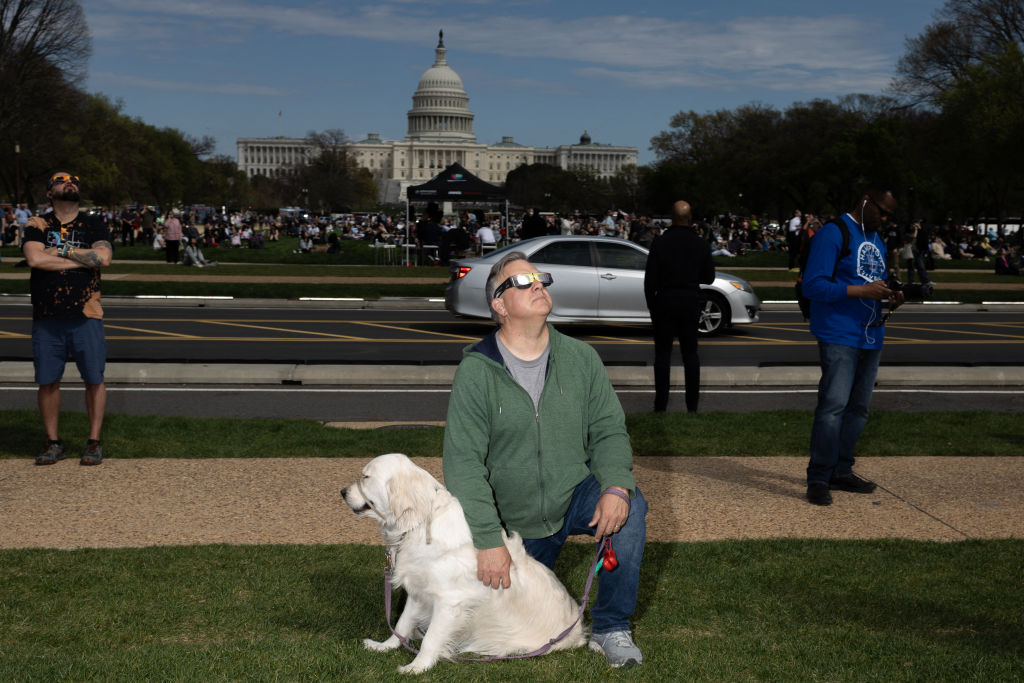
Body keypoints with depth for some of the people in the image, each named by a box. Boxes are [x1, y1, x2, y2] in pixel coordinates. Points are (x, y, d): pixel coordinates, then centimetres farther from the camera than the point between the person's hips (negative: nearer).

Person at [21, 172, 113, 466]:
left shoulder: (93, 225, 7)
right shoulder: (37, 225, 6)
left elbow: (103, 257, -10)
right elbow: (35, 259, -12)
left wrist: (59, 251, -8)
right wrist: (83, 259, -9)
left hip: (85, 316, 0)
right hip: (46, 317, 0)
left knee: (94, 379, 1)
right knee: (47, 381, 4)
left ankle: (94, 442, 12)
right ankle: (53, 442, 16)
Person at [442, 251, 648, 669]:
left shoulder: (580, 359, -5)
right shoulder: (476, 372, -14)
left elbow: (609, 430, -4)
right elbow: (463, 462, -18)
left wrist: (617, 486, -25)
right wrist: (487, 540, -25)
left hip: (576, 495, 1)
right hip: (514, 521, -1)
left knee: (631, 508, -29)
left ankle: (611, 627, -12)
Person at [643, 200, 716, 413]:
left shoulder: (660, 242, -9)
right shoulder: (700, 244, -2)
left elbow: (650, 278, -7)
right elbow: (708, 277, 5)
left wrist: (651, 304, 5)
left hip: (665, 302, -2)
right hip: (691, 303, 2)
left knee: (663, 353, 3)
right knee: (690, 353, 9)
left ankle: (661, 405, 0)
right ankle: (692, 405, 8)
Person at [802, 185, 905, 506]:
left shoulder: (877, 240, 19)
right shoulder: (833, 233, -8)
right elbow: (813, 285, -16)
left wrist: (889, 297, 5)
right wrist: (863, 291, -21)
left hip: (871, 336, 9)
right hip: (839, 337, -9)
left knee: (858, 408, 11)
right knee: (833, 405, -14)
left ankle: (841, 471, 19)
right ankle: (818, 478, -10)